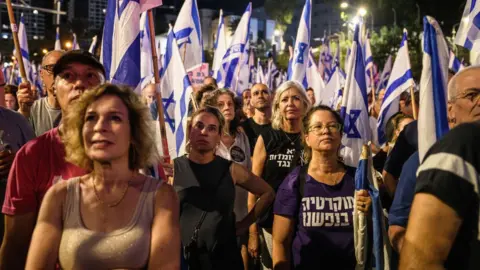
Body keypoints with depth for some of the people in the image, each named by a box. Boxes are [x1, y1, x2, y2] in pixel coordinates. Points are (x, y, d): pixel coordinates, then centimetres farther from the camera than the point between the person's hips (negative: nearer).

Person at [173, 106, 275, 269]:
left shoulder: (231, 170, 0)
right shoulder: (173, 168, -3)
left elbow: (268, 193, 11)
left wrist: (245, 224, 6)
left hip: (224, 256, 1)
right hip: (181, 257, -1)